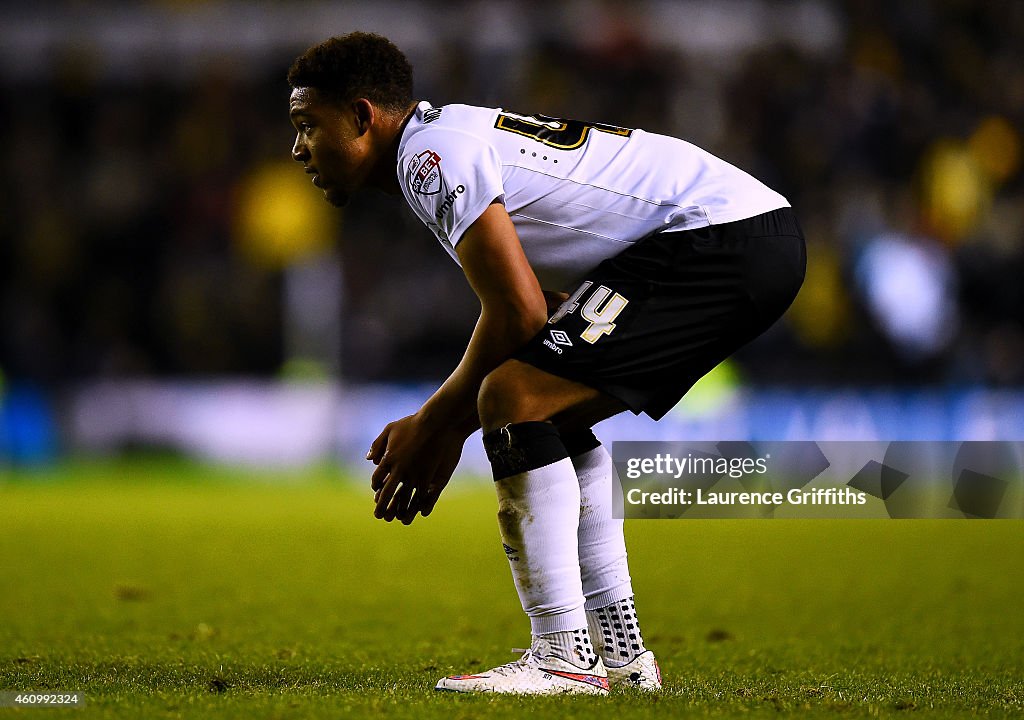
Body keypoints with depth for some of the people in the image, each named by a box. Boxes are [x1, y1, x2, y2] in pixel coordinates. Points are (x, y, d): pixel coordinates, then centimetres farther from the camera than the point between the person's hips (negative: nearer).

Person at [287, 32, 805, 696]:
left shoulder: (430, 151, -10)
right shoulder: (460, 138, 22)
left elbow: (520, 314, -14)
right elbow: (540, 315, 26)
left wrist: (435, 425, -1)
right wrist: (451, 428, 19)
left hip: (718, 237, -11)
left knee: (517, 401, -16)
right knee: (553, 419, 20)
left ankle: (564, 658, -16)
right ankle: (621, 653, 19)